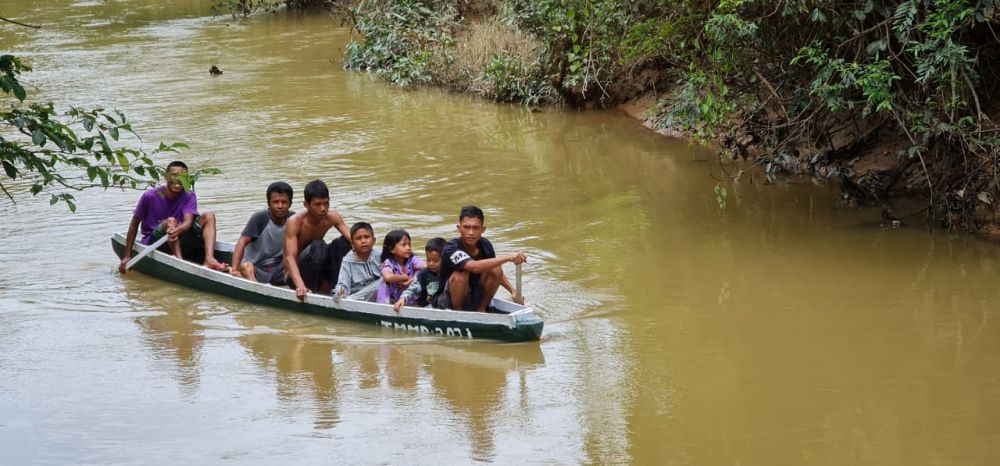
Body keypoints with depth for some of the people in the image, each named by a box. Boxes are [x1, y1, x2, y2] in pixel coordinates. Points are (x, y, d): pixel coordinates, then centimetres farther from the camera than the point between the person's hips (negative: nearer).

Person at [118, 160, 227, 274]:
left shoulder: (189, 197, -2)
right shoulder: (150, 196, -8)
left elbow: (188, 222, -19)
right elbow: (135, 223, -3)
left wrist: (177, 230, -44)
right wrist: (127, 256, -8)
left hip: (180, 241, 3)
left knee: (209, 216, -14)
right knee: (171, 221, -32)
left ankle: (209, 259, -37)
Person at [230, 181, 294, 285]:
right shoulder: (260, 218, -13)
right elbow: (242, 243, -21)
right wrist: (235, 270, -33)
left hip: (278, 269, 4)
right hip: (256, 269, -4)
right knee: (246, 266, -36)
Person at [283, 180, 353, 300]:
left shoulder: (332, 217, -7)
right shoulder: (294, 222, -22)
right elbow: (289, 257, -31)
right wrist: (300, 286, -47)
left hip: (319, 272, 5)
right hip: (296, 275, -5)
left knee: (343, 242, -15)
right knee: (317, 247, -32)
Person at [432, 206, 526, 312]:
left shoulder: (485, 245, -6)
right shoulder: (451, 249, -27)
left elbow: (497, 274, 11)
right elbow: (474, 267, -46)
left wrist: (513, 291, -5)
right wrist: (508, 258, -51)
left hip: (473, 299, 6)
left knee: (496, 269, -13)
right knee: (460, 275, -32)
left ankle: (481, 309, -1)